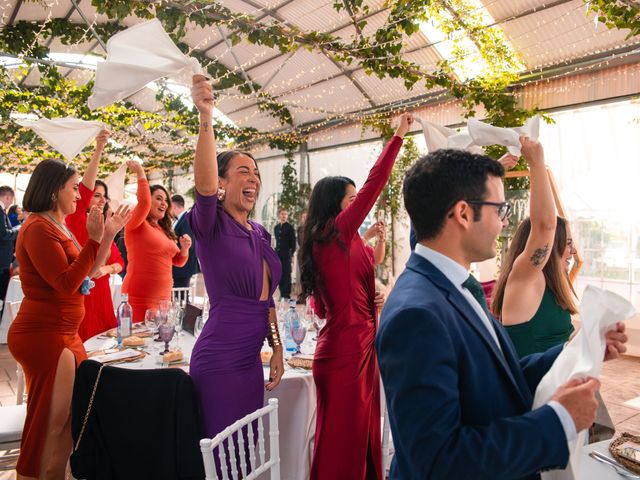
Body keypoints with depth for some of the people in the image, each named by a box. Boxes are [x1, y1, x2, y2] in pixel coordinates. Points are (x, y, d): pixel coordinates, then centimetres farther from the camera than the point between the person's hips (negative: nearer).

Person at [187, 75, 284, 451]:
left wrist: (277, 348, 12)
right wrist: (205, 116, -39)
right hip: (219, 360, -7)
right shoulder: (212, 226, -10)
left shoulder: (261, 233, 10)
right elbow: (204, 187, -33)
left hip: (252, 360, 7)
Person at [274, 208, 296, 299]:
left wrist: (292, 253, -8)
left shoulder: (290, 227, -2)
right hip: (278, 254, 5)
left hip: (287, 254, -5)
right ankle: (282, 293, 15)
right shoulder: (276, 227, 14)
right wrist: (276, 252, 10)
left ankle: (286, 294, 2)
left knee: (287, 274, -2)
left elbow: (293, 241, -3)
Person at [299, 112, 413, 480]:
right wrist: (399, 135, -4)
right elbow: (374, 185, -13)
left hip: (353, 344, 9)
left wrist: (366, 299, 8)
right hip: (348, 348, -9)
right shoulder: (338, 233, -10)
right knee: (344, 440, 2)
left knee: (359, 434, 16)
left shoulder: (318, 243, 14)